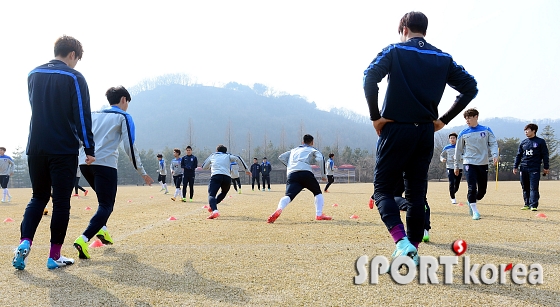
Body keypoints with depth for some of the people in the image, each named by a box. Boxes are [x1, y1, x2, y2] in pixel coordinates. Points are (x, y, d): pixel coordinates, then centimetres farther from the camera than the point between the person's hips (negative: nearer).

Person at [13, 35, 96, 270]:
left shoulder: (33, 75, 11)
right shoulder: (74, 78, -7)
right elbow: (82, 116, -10)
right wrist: (89, 149, -6)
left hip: (36, 148, 5)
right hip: (64, 149, -5)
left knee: (38, 197, 17)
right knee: (61, 202, 3)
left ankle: (25, 243, -2)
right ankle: (54, 256, 7)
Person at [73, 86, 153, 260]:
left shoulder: (94, 115, 21)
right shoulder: (124, 117, 5)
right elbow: (130, 147, -2)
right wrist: (142, 173, 3)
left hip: (85, 162, 6)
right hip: (105, 164, -6)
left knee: (105, 199, 27)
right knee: (106, 205, -3)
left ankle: (101, 230, 13)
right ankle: (83, 239, -22)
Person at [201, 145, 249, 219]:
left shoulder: (212, 156, 27)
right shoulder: (228, 155, 25)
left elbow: (204, 167, 34)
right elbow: (238, 158, 6)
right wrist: (246, 169, 8)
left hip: (215, 176, -1)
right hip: (227, 177, 2)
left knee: (211, 195, -11)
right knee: (224, 193, 29)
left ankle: (215, 210, -38)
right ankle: (213, 207, 18)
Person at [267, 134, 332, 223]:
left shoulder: (294, 150, 36)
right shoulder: (312, 149, 22)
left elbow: (281, 157, 31)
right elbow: (320, 159, 4)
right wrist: (323, 175, 9)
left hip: (292, 174, 3)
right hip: (306, 173, -2)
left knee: (289, 195, -15)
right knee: (318, 193, 20)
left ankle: (279, 210, -43)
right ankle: (319, 215, 10)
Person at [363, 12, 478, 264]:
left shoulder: (394, 51, 0)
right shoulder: (443, 59, 11)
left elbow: (370, 78, -16)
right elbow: (470, 87, 8)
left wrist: (375, 116, -9)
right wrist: (443, 119, 10)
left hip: (396, 130, -4)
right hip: (425, 133, 4)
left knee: (383, 188, 4)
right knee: (417, 192, 12)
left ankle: (402, 242, -15)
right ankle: (413, 249, 14)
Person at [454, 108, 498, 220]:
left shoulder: (486, 130, 4)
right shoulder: (463, 133, 3)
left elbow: (493, 143, 3)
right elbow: (458, 150, 10)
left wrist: (495, 155, -17)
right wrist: (456, 166, 12)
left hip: (483, 164, 2)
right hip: (469, 163, -2)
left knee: (482, 190, 7)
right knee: (472, 188, -13)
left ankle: (471, 202, 35)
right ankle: (475, 211, -2)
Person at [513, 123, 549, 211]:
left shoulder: (540, 142, 2)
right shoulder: (523, 142, 13)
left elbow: (545, 155, 3)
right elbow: (518, 155, 16)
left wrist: (546, 167, -1)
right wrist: (515, 167, 11)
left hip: (535, 169, -4)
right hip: (523, 168, 4)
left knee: (534, 188, -8)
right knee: (525, 188, 7)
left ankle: (533, 205, -8)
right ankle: (527, 204, 16)